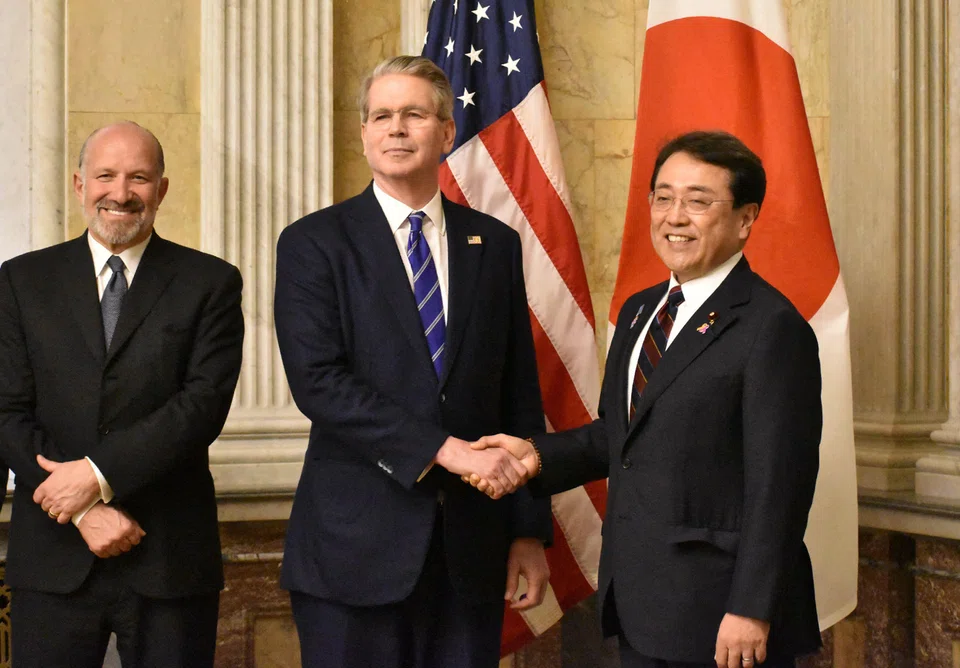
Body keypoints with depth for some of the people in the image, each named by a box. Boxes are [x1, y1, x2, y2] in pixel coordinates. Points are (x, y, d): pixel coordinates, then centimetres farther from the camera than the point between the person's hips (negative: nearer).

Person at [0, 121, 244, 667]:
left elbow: (204, 404, -8)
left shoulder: (210, 283, 3)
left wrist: (98, 473, -15)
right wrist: (84, 510, -10)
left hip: (169, 559, -1)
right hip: (54, 559, 1)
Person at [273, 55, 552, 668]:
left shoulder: (496, 245, 10)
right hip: (357, 548, -2)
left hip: (470, 549, 3)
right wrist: (443, 448, -20)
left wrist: (530, 530, 6)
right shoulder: (313, 243, 0)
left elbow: (520, 394, 10)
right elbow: (318, 382, -13)